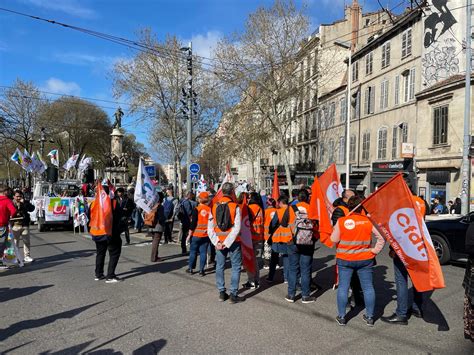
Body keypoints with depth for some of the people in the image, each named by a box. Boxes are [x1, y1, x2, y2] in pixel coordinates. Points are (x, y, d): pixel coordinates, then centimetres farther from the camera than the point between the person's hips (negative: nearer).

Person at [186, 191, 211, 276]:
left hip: (196, 234, -2)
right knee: (203, 252, 7)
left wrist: (189, 234, -3)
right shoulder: (210, 209, -2)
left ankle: (190, 269, 19)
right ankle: (201, 270, 8)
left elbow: (193, 223, -11)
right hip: (206, 235, 2)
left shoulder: (196, 209, -11)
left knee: (193, 251, 11)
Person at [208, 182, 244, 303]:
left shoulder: (214, 206, 0)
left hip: (219, 242, 4)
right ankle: (233, 295, 6)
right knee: (236, 267, 7)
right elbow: (237, 228, -18)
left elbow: (210, 228, -3)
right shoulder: (235, 207, -11)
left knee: (220, 267, 14)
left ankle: (222, 293, 21)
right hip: (233, 242, -3)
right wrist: (227, 243, -15)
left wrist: (217, 242, -6)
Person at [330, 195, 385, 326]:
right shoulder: (369, 221, -6)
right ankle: (370, 317, 20)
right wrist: (375, 250, 3)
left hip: (344, 259, -1)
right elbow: (381, 237, -5)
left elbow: (334, 239, -6)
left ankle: (341, 317, 13)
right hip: (365, 259, 1)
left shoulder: (341, 221, -11)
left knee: (343, 287, 7)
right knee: (368, 287, 12)